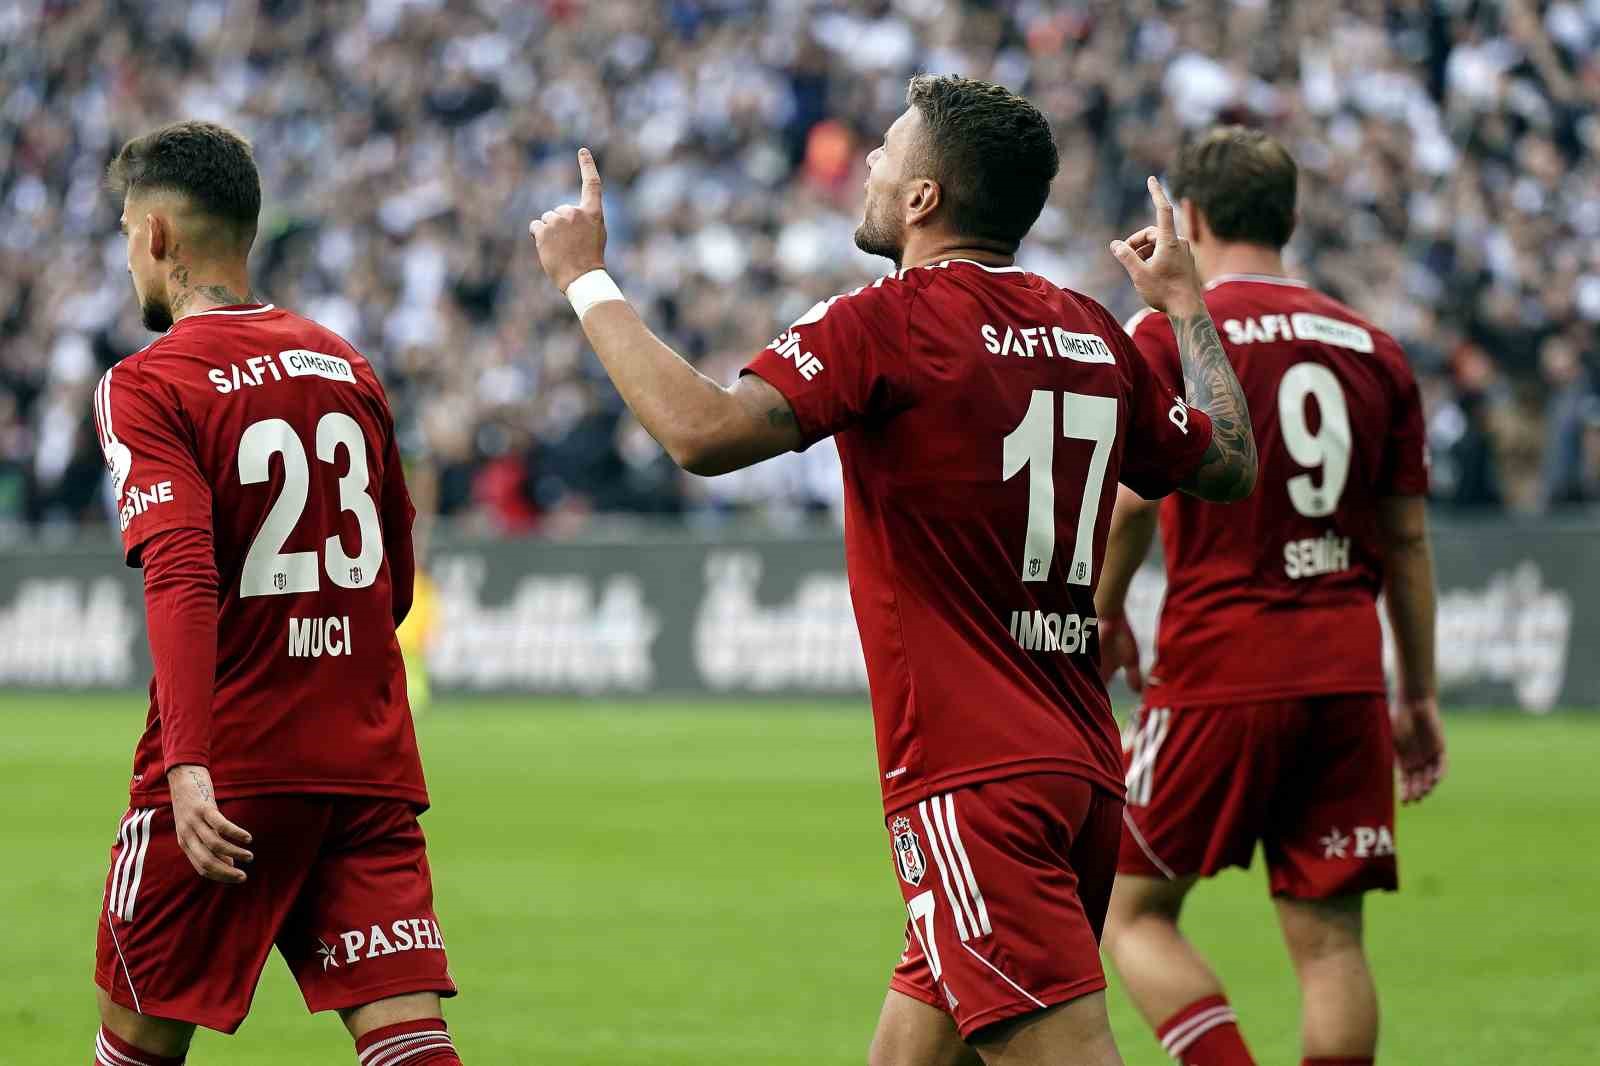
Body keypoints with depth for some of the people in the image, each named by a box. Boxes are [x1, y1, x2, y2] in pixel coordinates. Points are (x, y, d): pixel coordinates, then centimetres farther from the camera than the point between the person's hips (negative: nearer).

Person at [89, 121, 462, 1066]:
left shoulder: (148, 386, -6)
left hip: (228, 773, -5)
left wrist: (189, 765, -29)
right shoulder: (346, 367, 12)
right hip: (369, 766, 5)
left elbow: (182, 578, -21)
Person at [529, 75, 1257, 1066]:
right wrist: (1188, 302, 38)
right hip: (1080, 764, 8)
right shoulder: (1093, 334, 11)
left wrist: (588, 281, -8)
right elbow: (1230, 465, 24)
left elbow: (704, 431, -21)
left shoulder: (888, 324, -10)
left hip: (974, 782, -8)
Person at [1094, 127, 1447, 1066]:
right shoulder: (1373, 348, 11)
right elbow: (1408, 537, 12)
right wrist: (1420, 694, 18)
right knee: (1329, 935, 6)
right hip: (1347, 676, 4)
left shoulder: (1168, 335, -3)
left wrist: (1106, 612, 4)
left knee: (1136, 916, 5)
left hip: (1220, 674, -4)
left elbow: (1133, 497, -13)